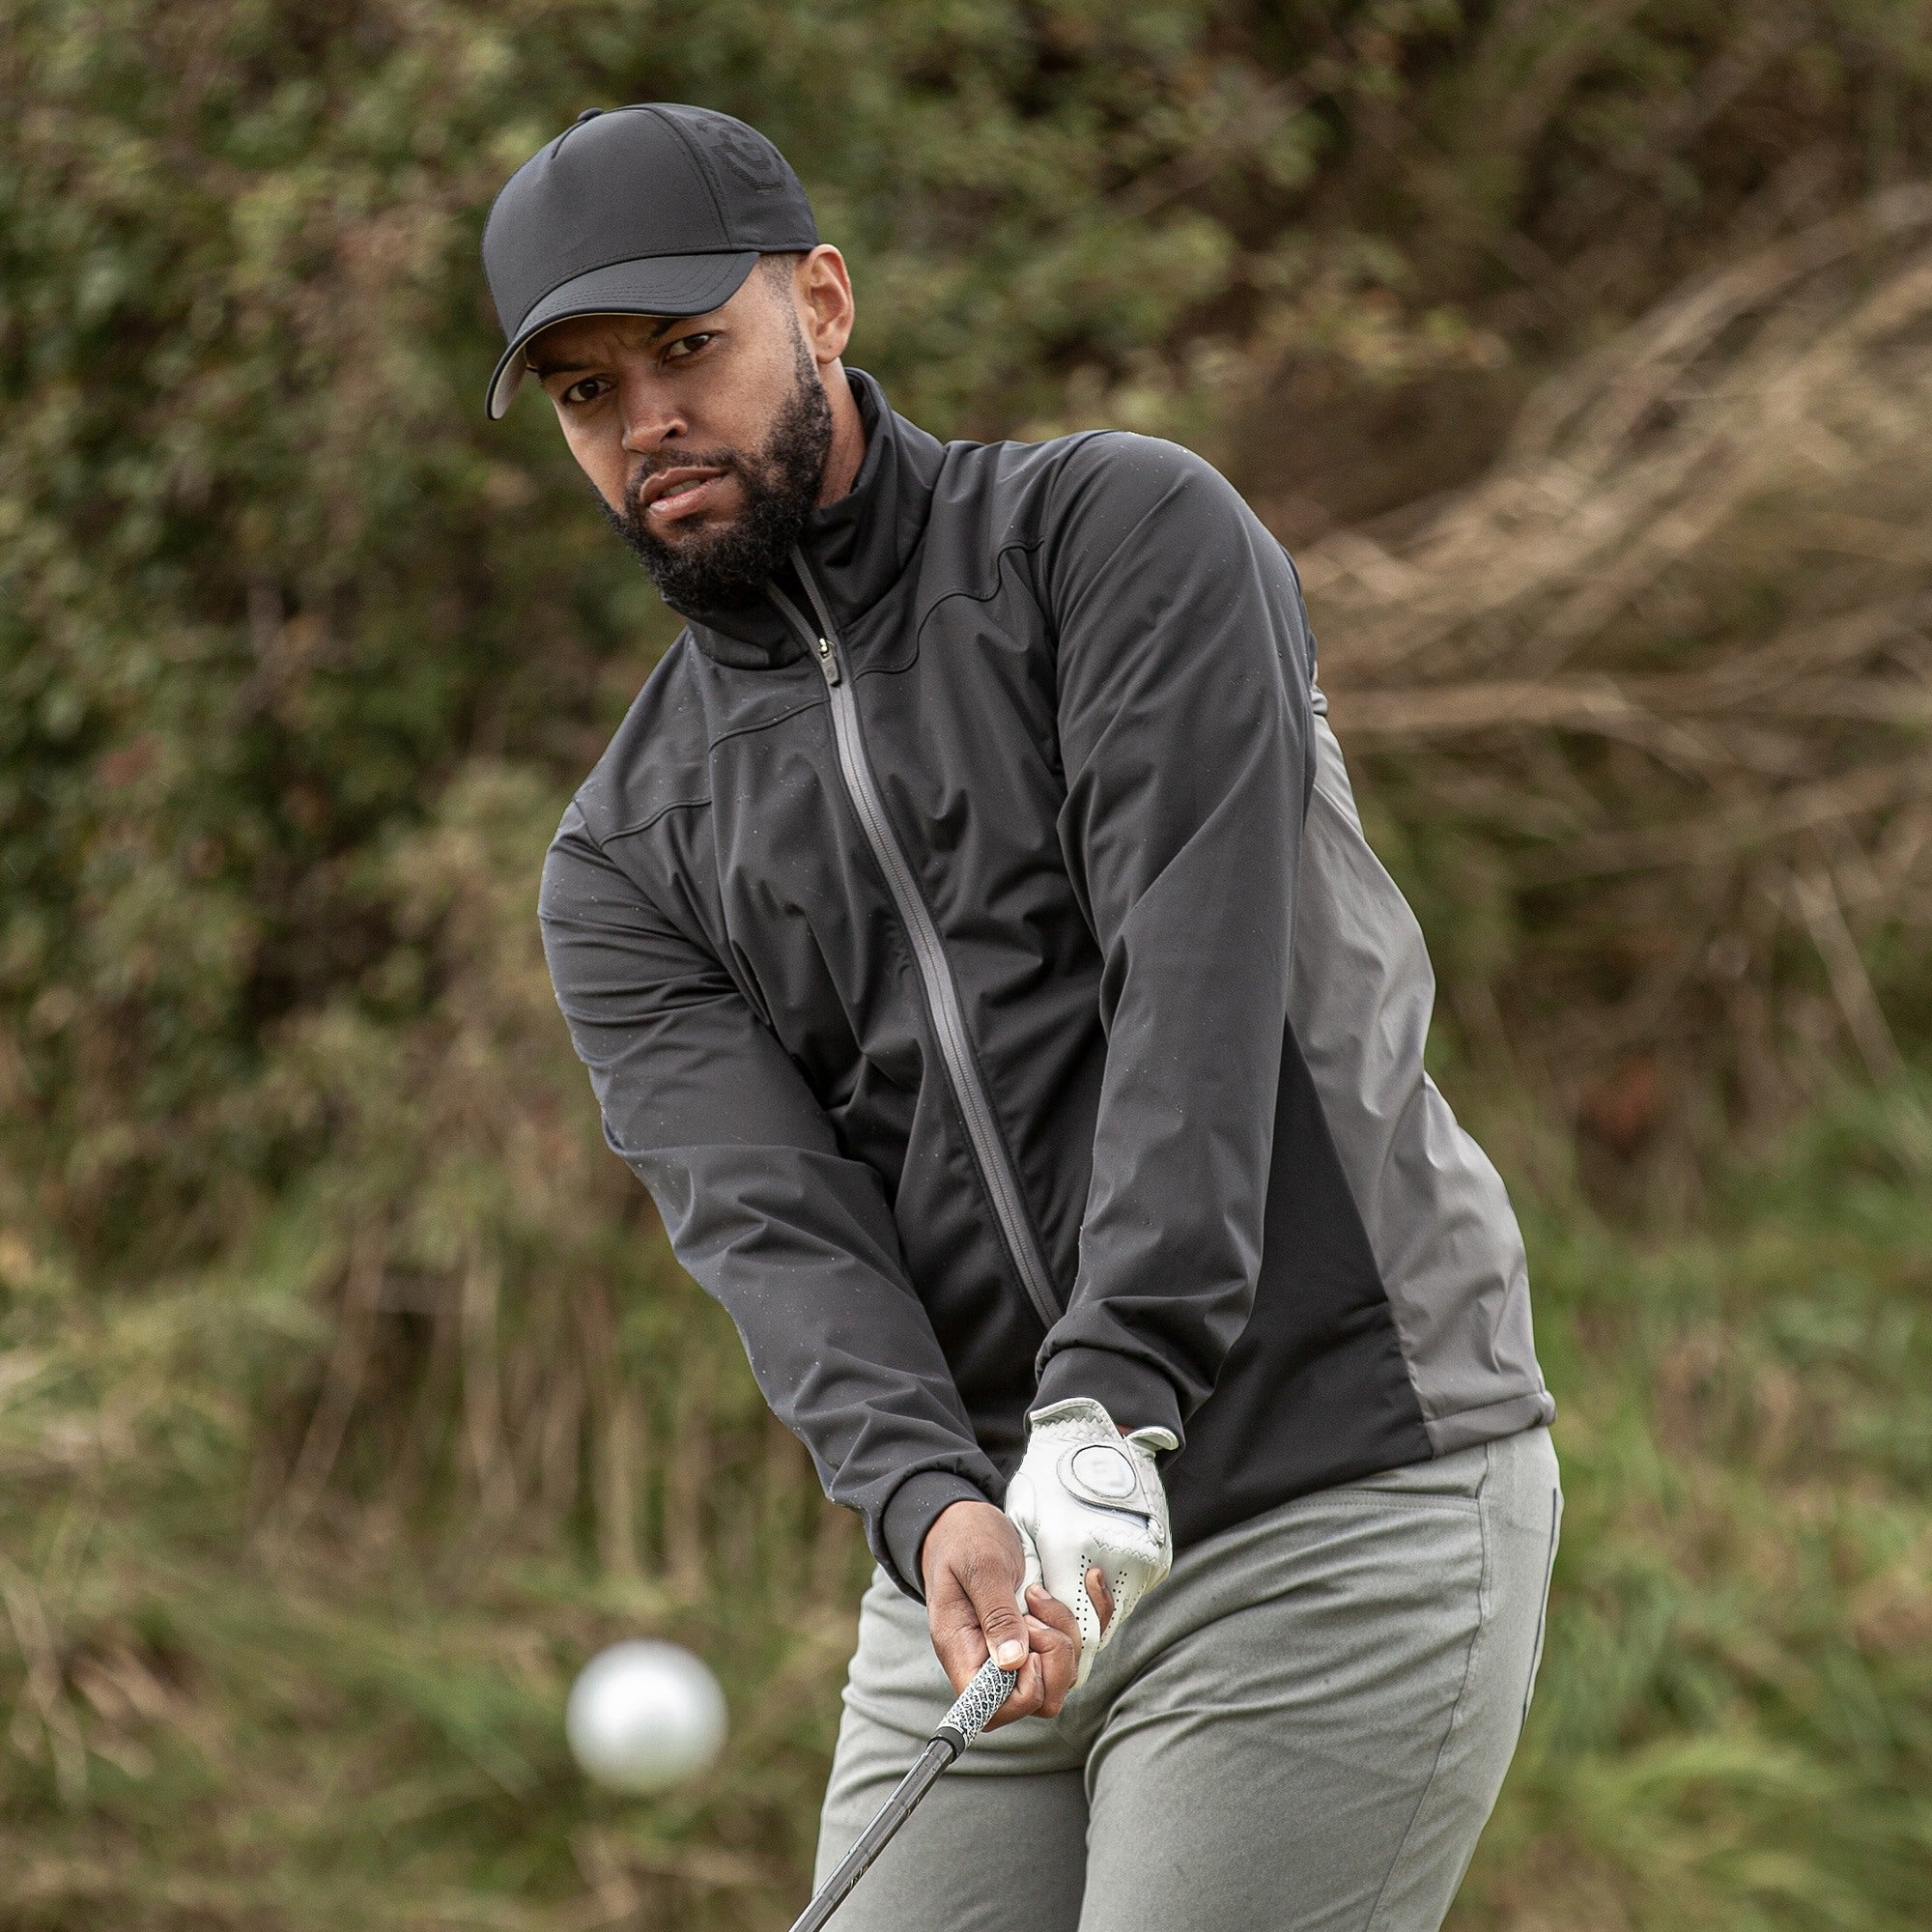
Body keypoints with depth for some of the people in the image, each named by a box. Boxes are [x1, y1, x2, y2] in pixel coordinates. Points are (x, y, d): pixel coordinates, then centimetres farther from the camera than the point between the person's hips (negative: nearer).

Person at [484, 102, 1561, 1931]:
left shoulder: (1129, 531, -3)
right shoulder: (627, 861, 9)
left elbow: (1199, 972, -17)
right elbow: (771, 1219, -6)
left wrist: (1110, 1404, -29)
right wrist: (931, 1502, -27)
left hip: (1337, 1515, -5)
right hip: (998, 1569, 5)